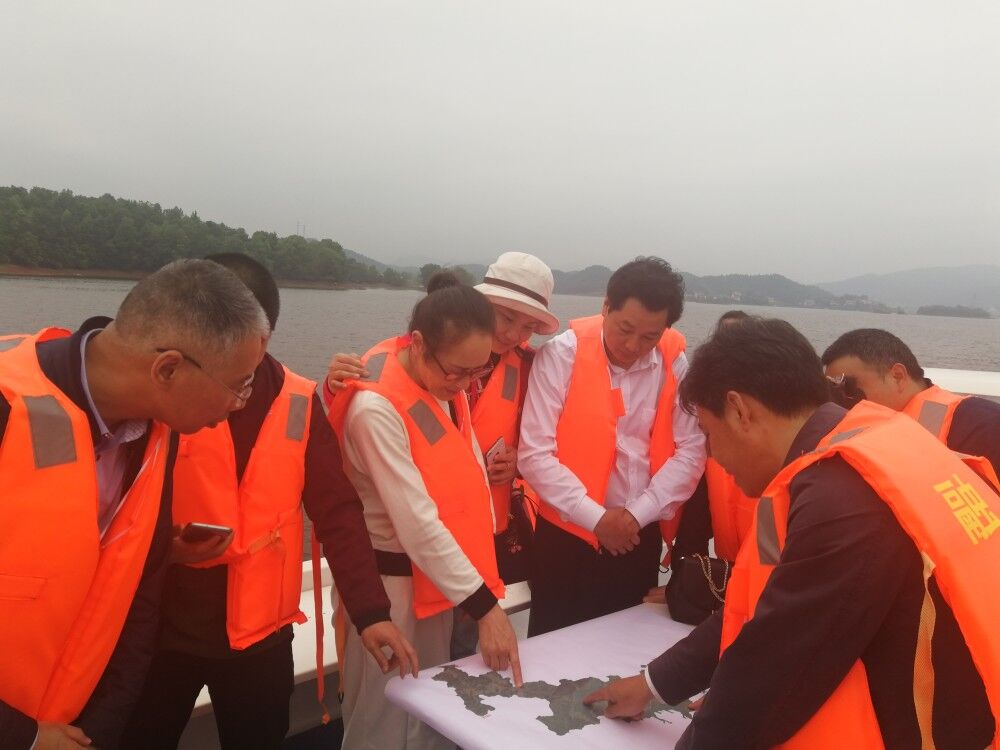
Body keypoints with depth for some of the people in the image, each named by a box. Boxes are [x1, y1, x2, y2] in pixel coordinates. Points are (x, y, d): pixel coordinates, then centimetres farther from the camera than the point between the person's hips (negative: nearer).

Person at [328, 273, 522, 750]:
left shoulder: (446, 381, -2)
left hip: (438, 570, 7)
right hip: (389, 577, -7)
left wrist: (482, 561, 5)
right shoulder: (375, 406, -26)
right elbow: (418, 526, -26)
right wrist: (485, 606, -23)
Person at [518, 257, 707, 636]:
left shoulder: (675, 363, -3)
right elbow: (535, 454, -14)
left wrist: (639, 513, -11)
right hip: (568, 534, -3)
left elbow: (691, 451, -2)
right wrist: (596, 517, -15)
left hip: (641, 537, 3)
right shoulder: (562, 354, -13)